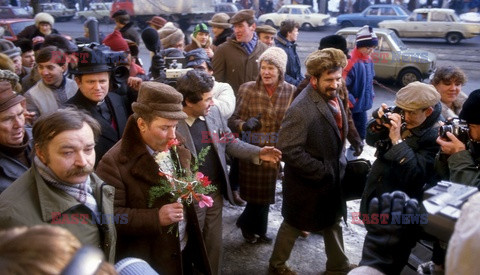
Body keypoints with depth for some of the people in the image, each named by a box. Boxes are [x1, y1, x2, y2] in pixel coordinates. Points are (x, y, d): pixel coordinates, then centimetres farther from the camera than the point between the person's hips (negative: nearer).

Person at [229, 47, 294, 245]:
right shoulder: (247, 89, -6)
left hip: (277, 151, 2)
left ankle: (248, 224, 41)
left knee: (265, 194, 14)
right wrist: (245, 125, -25)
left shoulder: (291, 91, -3)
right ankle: (257, 228, 37)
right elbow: (233, 119, -4)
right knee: (257, 194, 9)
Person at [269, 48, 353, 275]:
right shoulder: (301, 109, -29)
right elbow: (288, 149, -32)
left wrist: (338, 166, 6)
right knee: (294, 225, 14)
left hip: (333, 177, 8)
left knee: (333, 222, 25)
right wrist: (321, 171, -24)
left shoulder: (333, 97, -1)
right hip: (308, 182, -8)